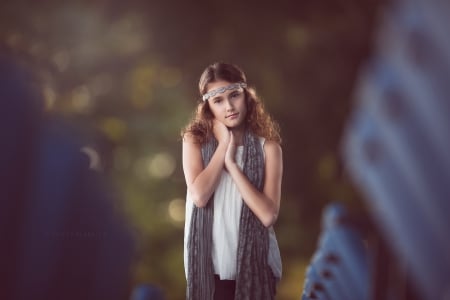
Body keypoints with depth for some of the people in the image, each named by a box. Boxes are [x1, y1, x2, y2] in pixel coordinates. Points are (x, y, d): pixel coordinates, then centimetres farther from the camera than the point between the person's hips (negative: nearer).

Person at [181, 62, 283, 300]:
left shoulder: (267, 146, -3)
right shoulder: (195, 140, 0)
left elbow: (268, 215, -14)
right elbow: (199, 196, -16)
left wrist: (231, 163, -15)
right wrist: (223, 145, -10)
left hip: (254, 264, -1)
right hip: (210, 264, 1)